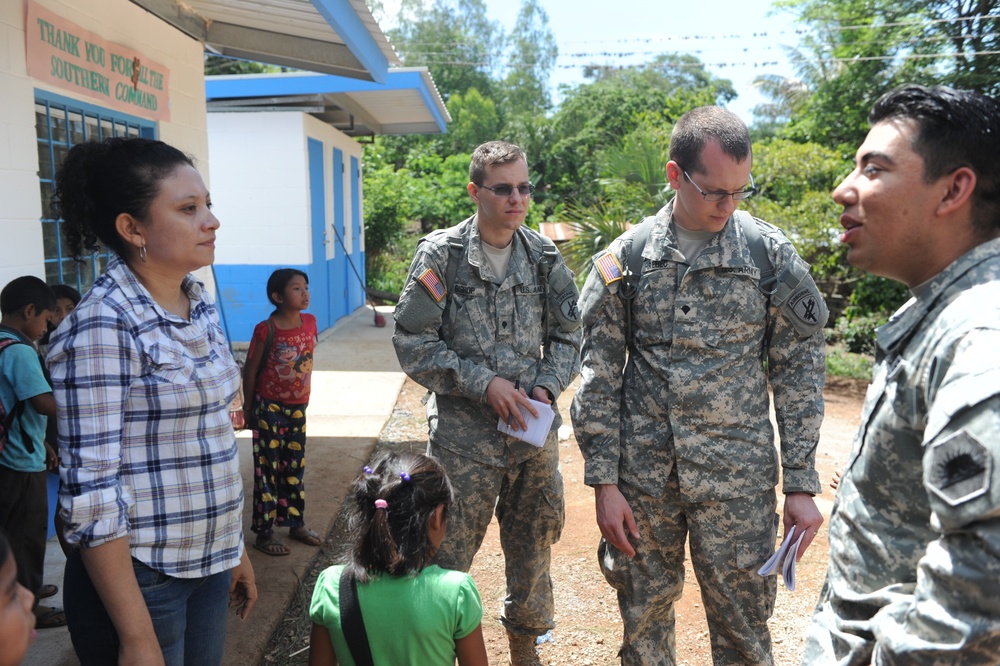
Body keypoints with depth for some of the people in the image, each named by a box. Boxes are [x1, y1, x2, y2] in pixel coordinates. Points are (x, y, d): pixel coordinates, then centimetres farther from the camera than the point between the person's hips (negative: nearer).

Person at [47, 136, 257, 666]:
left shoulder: (200, 303, 3)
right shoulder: (103, 324, -19)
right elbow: (90, 490, -20)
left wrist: (234, 548, 14)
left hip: (209, 562, 7)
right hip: (140, 578, -7)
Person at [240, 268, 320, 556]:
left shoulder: (310, 322, 0)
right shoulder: (267, 329, -16)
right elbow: (250, 369, -8)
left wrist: (303, 398, 13)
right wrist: (248, 407, -3)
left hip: (298, 408, 6)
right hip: (269, 408, -5)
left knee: (295, 467, 15)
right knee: (268, 470, 3)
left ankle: (296, 524, 29)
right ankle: (264, 534, 13)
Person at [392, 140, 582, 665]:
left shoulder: (543, 256, 4)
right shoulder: (442, 254, -7)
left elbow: (568, 336, 10)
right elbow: (413, 344, -9)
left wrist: (547, 386, -7)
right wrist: (484, 382, -15)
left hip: (535, 429, 4)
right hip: (464, 436, -4)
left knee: (533, 547, 17)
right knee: (448, 554, 2)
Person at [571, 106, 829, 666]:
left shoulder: (771, 254, -3)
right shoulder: (625, 258, -2)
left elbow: (799, 377, 1)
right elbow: (599, 378, 0)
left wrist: (802, 485, -2)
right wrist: (604, 482, -4)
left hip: (739, 479, -1)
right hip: (641, 477, 1)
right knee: (644, 618, 15)